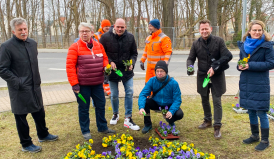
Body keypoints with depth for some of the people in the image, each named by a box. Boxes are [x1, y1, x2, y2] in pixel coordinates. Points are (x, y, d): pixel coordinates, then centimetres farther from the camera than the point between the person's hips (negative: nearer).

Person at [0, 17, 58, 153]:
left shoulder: (32, 43, 6)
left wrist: (37, 79, 14)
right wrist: (18, 82, -18)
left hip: (35, 87, 6)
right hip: (19, 90, -6)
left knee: (39, 113, 19)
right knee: (21, 117, 8)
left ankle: (43, 135, 40)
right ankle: (26, 144, 24)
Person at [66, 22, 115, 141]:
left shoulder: (99, 46, 6)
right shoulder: (75, 47, -8)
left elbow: (104, 58, 17)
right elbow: (70, 66, -11)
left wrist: (106, 66, -6)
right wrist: (74, 84, -15)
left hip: (97, 83, 5)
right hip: (82, 85, -5)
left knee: (101, 105, 14)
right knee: (84, 108, 7)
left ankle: (102, 127, 32)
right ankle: (85, 131, 23)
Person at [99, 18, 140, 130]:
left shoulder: (130, 37, -3)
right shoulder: (105, 37, -9)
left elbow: (134, 53, 6)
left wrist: (132, 63, -13)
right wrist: (109, 62, -18)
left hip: (127, 71, 1)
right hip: (112, 71, -1)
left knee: (129, 93, -2)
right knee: (114, 95, 10)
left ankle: (128, 119, 8)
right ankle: (115, 114, 36)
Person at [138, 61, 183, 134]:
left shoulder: (173, 83, -21)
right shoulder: (152, 81, -17)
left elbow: (177, 100, -20)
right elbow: (143, 94, -23)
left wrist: (171, 111, -38)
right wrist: (141, 107, -41)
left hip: (169, 105, -2)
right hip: (156, 104, 2)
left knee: (179, 114, -30)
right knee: (145, 102, -27)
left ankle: (170, 121, 9)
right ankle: (148, 124, -4)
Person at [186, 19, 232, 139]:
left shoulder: (218, 41, -9)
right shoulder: (196, 44, 0)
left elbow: (228, 56, -14)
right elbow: (191, 58, 4)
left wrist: (215, 67, -24)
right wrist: (190, 67, -19)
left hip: (217, 76, -3)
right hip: (202, 76, 4)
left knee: (217, 101, -2)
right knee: (204, 100, 16)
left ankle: (217, 127, 7)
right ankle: (207, 120, 36)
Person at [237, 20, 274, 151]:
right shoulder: (244, 45, 7)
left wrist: (250, 65, -20)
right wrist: (240, 66, -7)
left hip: (260, 85, -6)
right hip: (246, 83, 6)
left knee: (261, 113, 0)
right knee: (251, 111, 16)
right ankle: (254, 136, 32)